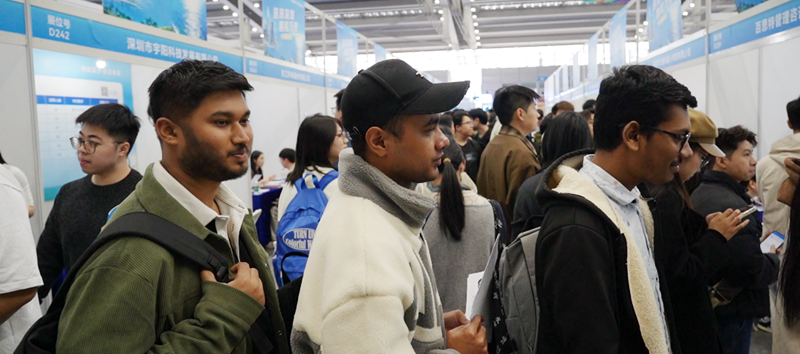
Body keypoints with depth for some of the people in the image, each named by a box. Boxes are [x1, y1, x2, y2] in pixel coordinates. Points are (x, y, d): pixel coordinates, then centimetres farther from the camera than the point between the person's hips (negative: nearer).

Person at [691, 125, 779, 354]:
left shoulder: (698, 195, 6)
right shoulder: (732, 206, -24)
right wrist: (779, 261, -6)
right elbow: (754, 271, -25)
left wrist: (759, 243, 8)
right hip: (732, 311, -9)